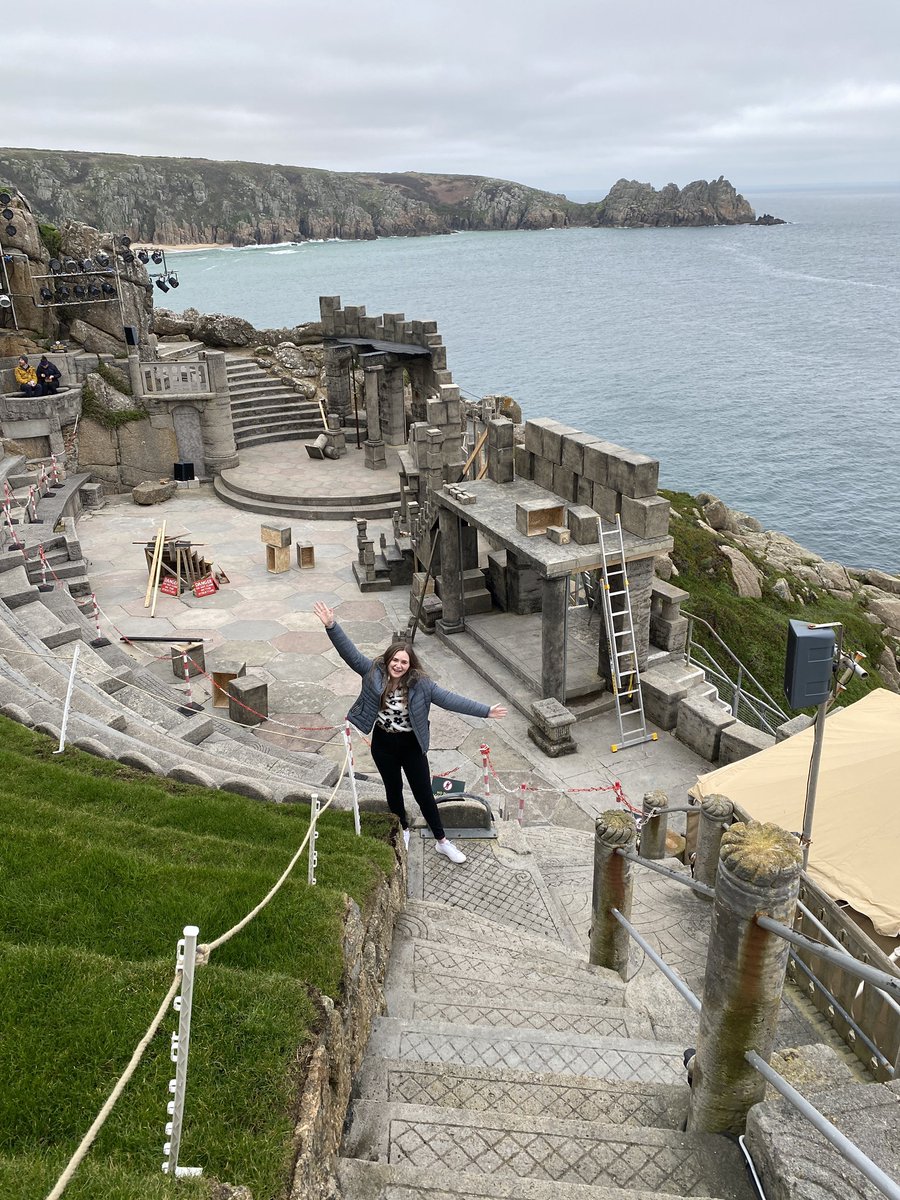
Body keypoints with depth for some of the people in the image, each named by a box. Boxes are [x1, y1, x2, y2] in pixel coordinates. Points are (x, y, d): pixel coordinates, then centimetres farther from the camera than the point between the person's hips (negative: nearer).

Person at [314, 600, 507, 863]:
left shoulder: (420, 684, -16)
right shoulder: (374, 673, -12)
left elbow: (449, 699, -18)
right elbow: (350, 653, -19)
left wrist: (485, 711, -23)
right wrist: (331, 626, -32)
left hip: (411, 745, -1)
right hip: (383, 744, 2)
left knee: (424, 793, 6)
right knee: (393, 789, 20)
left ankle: (442, 841, 20)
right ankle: (403, 831, 44)